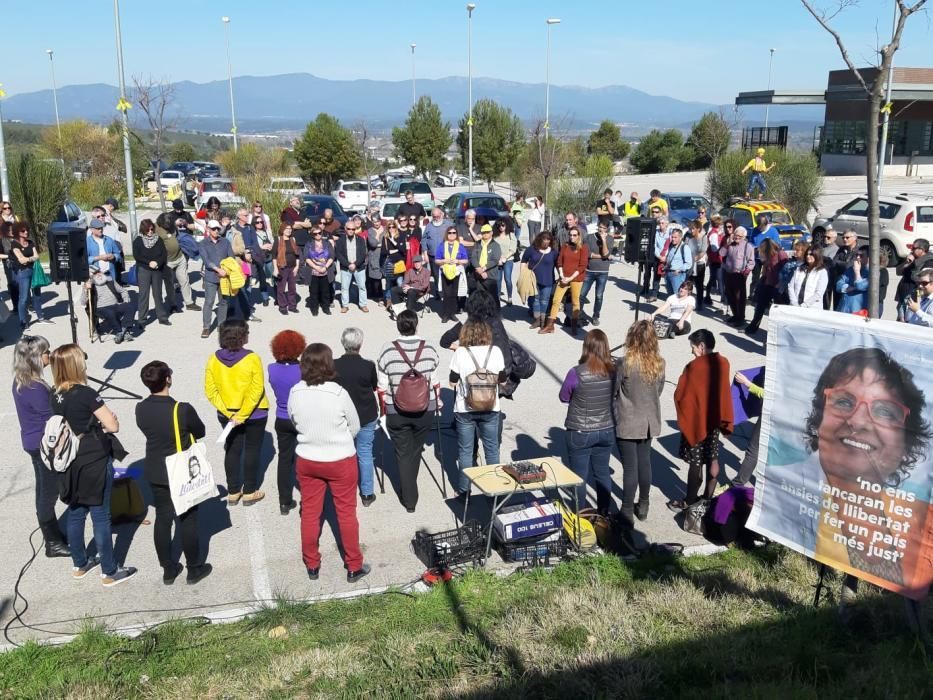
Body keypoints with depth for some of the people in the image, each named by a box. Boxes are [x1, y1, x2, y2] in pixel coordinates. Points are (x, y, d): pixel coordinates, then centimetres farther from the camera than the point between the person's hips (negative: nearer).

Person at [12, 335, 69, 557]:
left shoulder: (21, 381, 2)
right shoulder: (35, 388, -28)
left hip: (35, 442, 9)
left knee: (46, 491, 20)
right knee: (48, 493, 4)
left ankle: (54, 533, 35)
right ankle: (53, 544, 17)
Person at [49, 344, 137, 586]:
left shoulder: (55, 396, 2)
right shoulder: (85, 394, -20)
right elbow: (113, 426, -20)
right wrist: (104, 422, 0)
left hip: (70, 464, 7)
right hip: (94, 464, -7)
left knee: (75, 514, 18)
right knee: (101, 518, 2)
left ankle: (80, 564, 34)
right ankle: (110, 572, 12)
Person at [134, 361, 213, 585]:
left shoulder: (141, 409, -10)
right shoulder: (182, 410, -25)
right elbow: (200, 432, -9)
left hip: (155, 474, 5)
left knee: (162, 519, 16)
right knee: (187, 521, 9)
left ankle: (168, 570, 27)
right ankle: (194, 569, 22)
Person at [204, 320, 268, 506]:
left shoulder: (214, 359, -8)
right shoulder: (252, 359, -20)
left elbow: (210, 391, -8)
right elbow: (256, 391, -22)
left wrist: (228, 413, -8)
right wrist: (242, 415, -16)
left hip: (227, 415, 4)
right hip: (254, 414, -4)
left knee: (232, 451, 17)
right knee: (251, 451, 12)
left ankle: (233, 492, 26)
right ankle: (249, 492, 20)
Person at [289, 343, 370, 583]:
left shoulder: (295, 393, -13)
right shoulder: (339, 393, -21)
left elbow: (295, 422, 5)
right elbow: (355, 427, -6)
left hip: (306, 461, 3)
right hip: (340, 461, -3)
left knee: (310, 513, 16)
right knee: (346, 512, 11)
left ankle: (312, 565, 30)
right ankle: (354, 566, 23)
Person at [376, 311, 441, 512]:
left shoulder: (387, 351, -11)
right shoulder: (429, 348, -6)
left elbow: (382, 387, -4)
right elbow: (435, 382, 2)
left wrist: (383, 410, 10)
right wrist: (438, 402, 19)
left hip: (396, 412, -2)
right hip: (425, 410, 2)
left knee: (403, 453, 10)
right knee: (416, 449, 21)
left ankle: (409, 499, 13)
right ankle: (410, 487, 37)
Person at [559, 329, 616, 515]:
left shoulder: (577, 373, -21)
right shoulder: (614, 370, -11)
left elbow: (564, 397, -6)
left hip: (580, 433, -4)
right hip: (606, 431, 4)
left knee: (579, 477, 10)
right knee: (603, 473, 20)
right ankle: (604, 513, 33)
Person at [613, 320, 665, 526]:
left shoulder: (625, 363, -21)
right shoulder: (659, 363, -5)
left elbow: (614, 391, -10)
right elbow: (659, 390, 8)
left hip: (627, 423, -5)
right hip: (649, 421, 5)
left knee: (630, 467, 2)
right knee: (644, 462, 18)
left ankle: (627, 512, 10)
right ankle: (643, 505, 31)